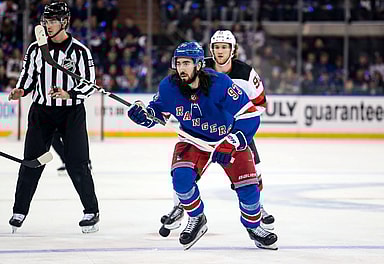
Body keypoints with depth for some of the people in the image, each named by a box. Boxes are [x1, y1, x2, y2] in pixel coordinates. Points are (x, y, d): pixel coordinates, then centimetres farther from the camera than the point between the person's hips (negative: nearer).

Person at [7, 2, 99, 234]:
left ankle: (91, 212, 8)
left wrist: (69, 95, -24)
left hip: (72, 112, -3)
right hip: (41, 110, 3)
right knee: (32, 162, -2)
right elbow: (28, 77, 13)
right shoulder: (36, 49, 4)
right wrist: (20, 91, -9)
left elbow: (89, 84, -7)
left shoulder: (79, 51, -6)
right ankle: (20, 211, 8)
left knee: (77, 164, -6)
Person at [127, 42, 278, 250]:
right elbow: (158, 109, 5)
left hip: (229, 139, -2)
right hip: (193, 140, 2)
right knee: (181, 176, -24)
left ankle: (253, 226, 20)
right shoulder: (169, 86, -17)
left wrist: (229, 144, -32)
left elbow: (250, 116, -25)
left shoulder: (220, 84, -29)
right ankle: (196, 220, 2)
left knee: (247, 187, -10)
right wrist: (144, 115, -19)